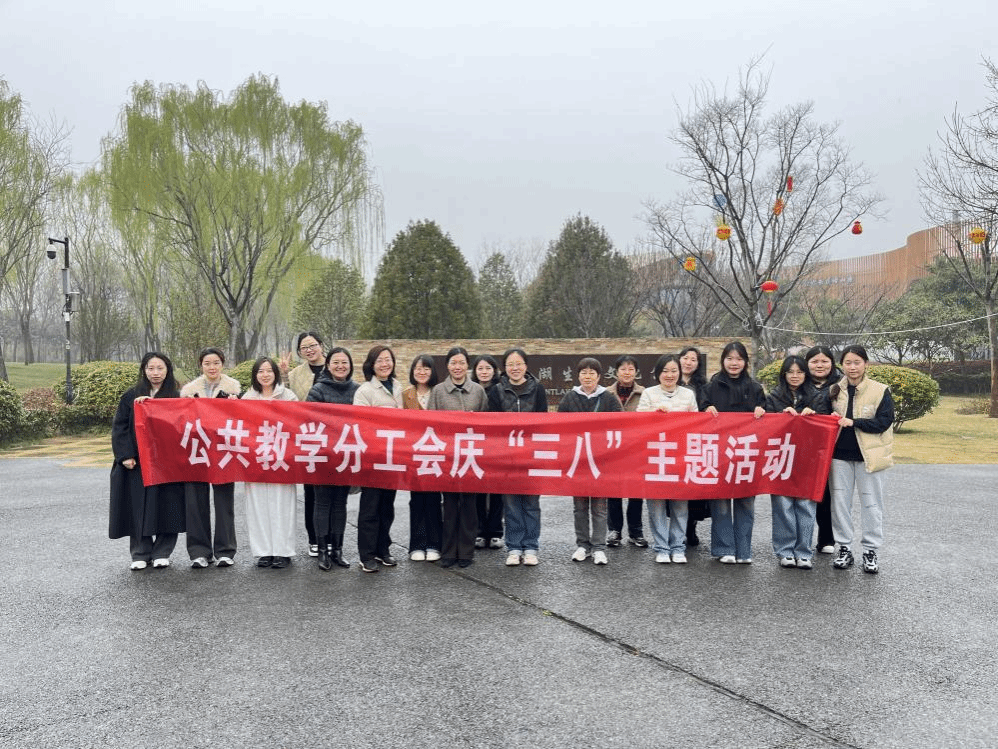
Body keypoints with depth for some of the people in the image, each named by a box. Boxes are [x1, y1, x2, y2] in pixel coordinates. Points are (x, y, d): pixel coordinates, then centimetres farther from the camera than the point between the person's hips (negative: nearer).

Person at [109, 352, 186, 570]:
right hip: (137, 462, 0)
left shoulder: (175, 397, 5)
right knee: (138, 507, 3)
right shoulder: (131, 396, 5)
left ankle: (162, 552, 12)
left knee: (165, 507, 0)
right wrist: (125, 455, -8)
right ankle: (140, 554, 13)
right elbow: (119, 427, 3)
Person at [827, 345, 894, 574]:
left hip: (868, 454, -3)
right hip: (840, 454, 3)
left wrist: (853, 422, -19)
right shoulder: (834, 390, 8)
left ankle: (870, 551, 14)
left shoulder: (880, 391, -4)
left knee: (871, 502, 4)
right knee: (840, 501, 6)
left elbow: (884, 421, -11)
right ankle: (844, 548, 17)